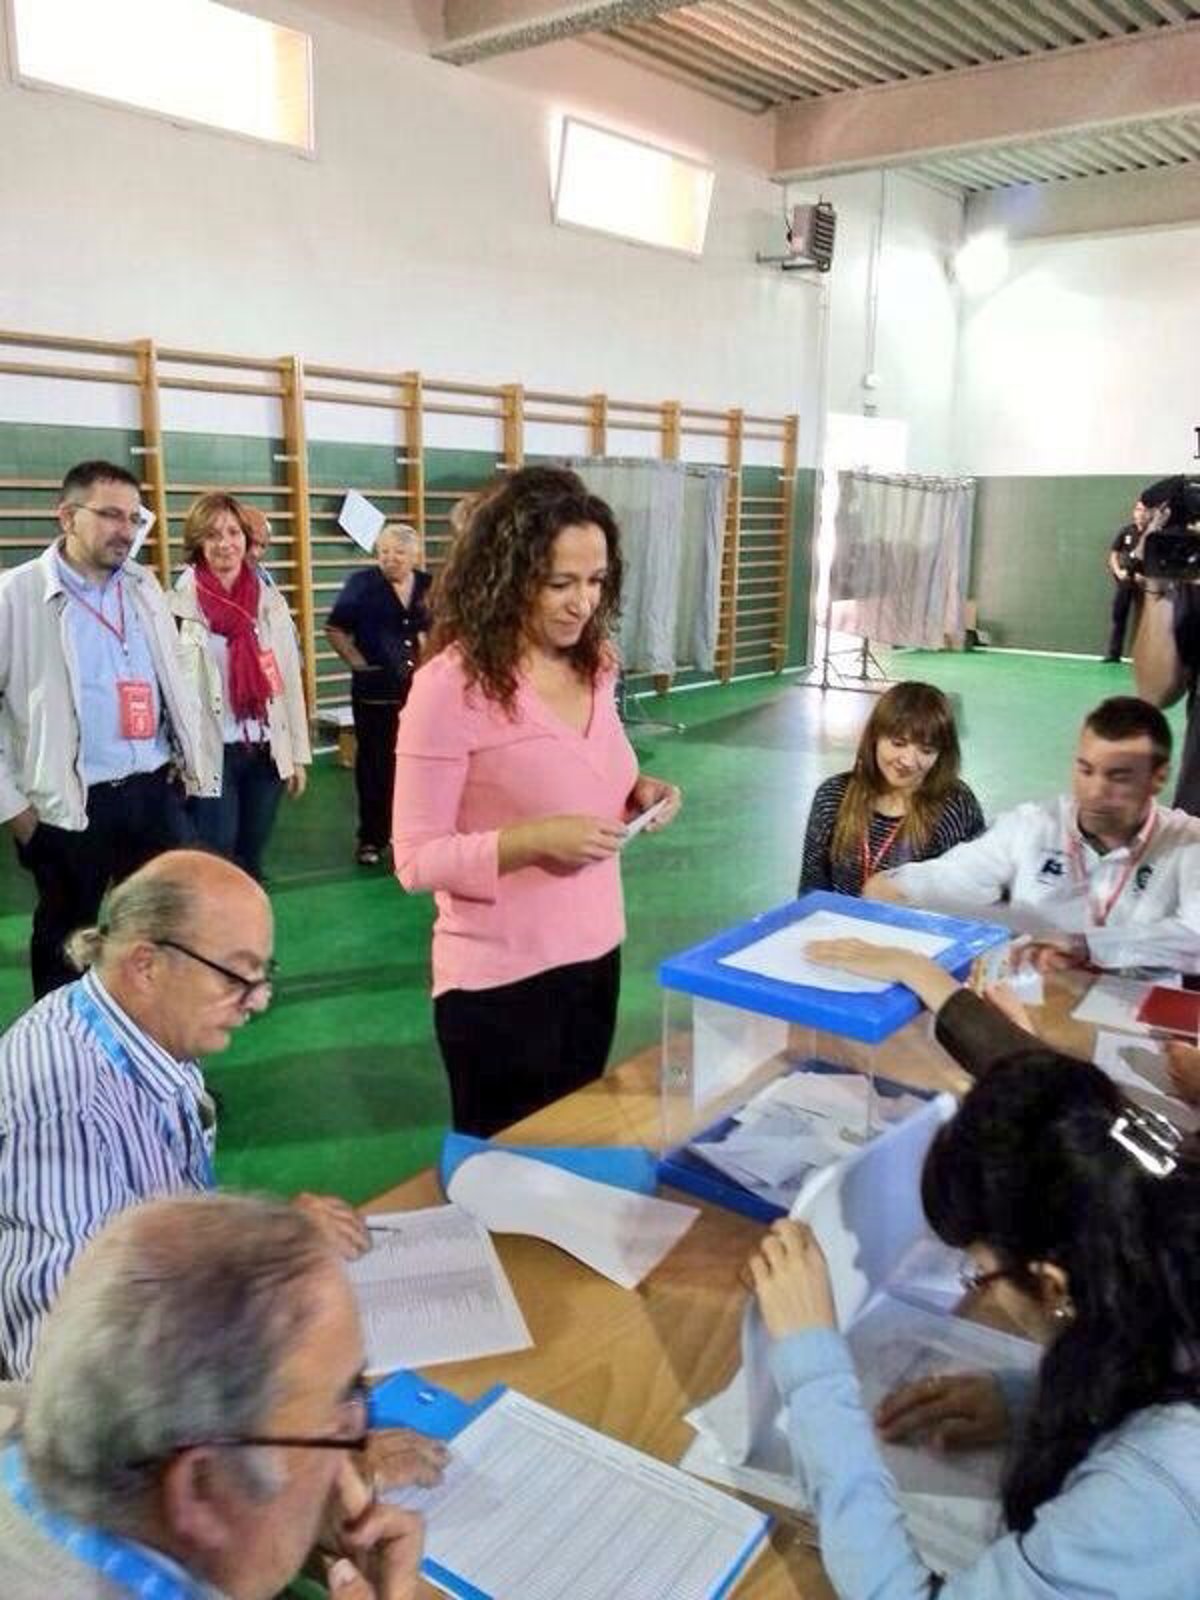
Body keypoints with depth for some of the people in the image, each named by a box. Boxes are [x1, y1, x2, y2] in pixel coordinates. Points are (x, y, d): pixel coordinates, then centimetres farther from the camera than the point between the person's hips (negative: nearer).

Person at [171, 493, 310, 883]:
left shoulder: (270, 600, 5)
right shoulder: (181, 604, -6)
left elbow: (290, 681, 6)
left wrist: (298, 755, 4)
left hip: (265, 751, 4)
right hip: (211, 755, -3)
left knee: (252, 861, 15)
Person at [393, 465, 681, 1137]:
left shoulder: (595, 666, 1)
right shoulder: (452, 685, -19)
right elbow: (416, 859, -16)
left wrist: (637, 793, -5)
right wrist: (536, 840, -28)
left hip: (597, 955, 6)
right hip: (500, 981, -6)